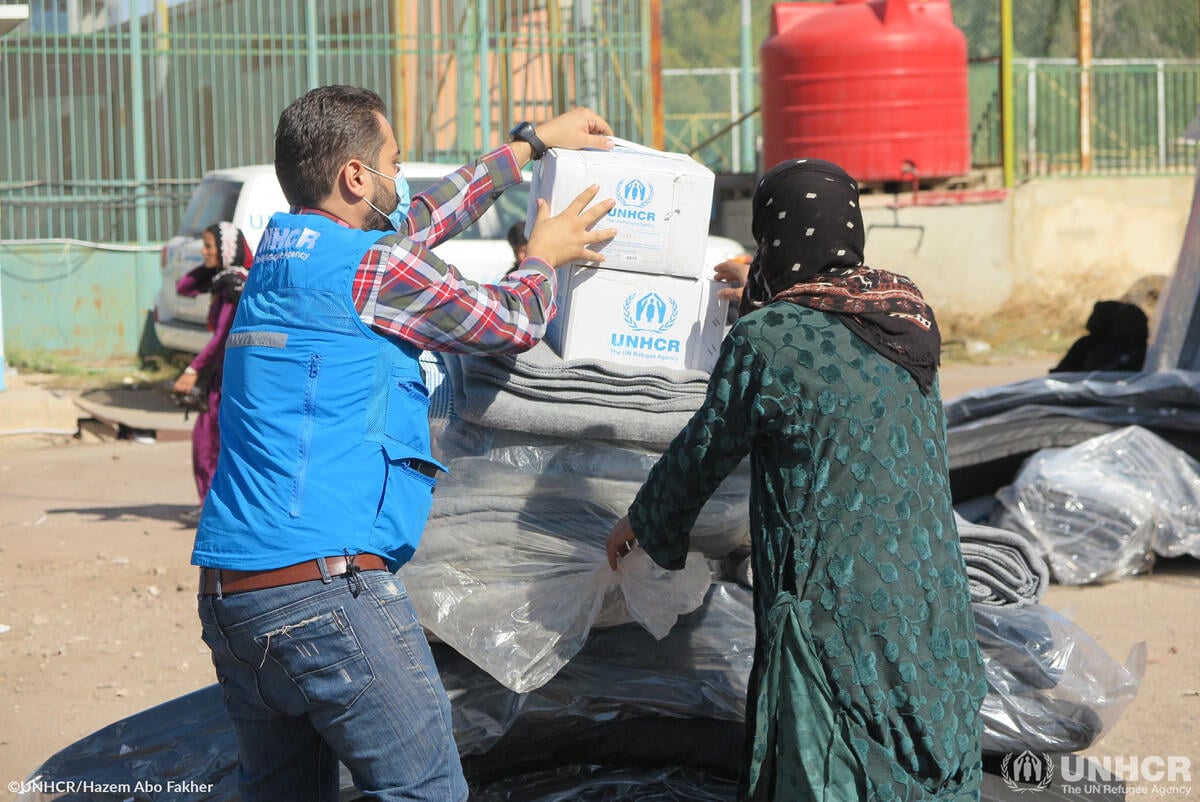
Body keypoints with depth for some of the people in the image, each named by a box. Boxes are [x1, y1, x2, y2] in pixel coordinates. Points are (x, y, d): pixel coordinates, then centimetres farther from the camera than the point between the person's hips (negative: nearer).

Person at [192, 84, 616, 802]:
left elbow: (422, 218, 31)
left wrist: (531, 144, 40)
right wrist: (543, 258, 27)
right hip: (324, 590, -9)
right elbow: (514, 323, 5)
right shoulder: (372, 266, -9)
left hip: (227, 595, 9)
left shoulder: (280, 252, 16)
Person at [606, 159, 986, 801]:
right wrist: (768, 301, 43)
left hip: (835, 607, -6)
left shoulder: (764, 339, -13)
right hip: (932, 600, 6)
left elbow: (704, 452, 0)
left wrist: (641, 520, 20)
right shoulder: (908, 311, 5)